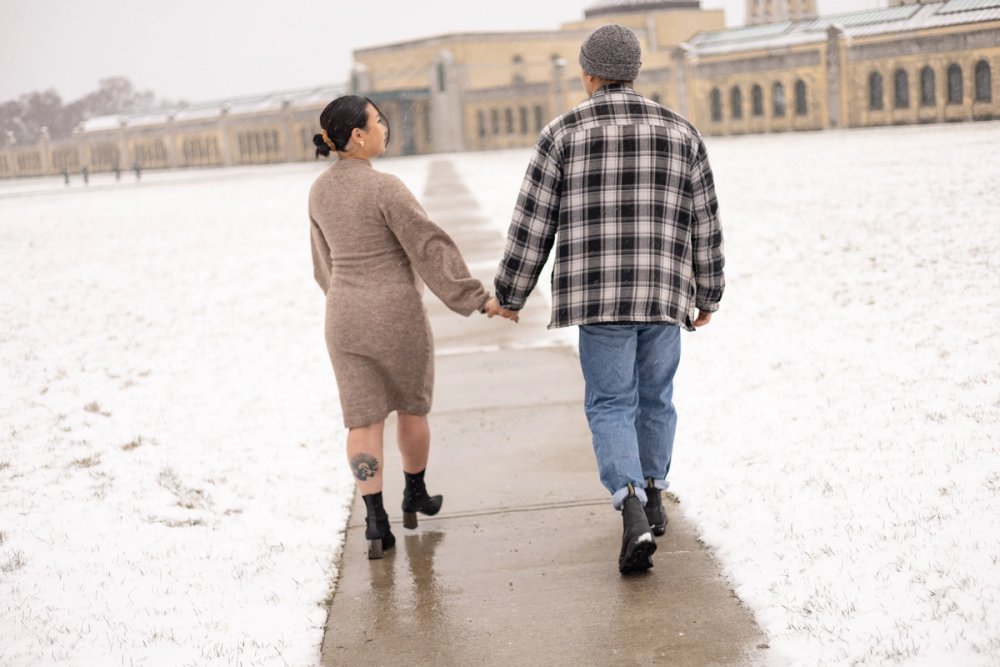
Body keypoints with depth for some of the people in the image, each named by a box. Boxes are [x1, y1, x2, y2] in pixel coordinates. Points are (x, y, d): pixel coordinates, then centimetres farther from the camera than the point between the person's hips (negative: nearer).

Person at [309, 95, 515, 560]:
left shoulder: (320, 191, 5)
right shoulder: (384, 188, -17)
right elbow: (430, 249, -19)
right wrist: (478, 300, -16)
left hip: (345, 317, 5)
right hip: (396, 317, -5)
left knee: (364, 420, 4)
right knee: (411, 405, 17)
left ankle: (376, 521, -4)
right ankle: (415, 496, 33)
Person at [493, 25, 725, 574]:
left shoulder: (564, 134, -1)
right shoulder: (680, 133, 7)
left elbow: (532, 224, -1)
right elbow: (704, 226, 9)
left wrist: (510, 294, 9)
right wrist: (707, 296, 20)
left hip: (599, 292, -2)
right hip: (665, 293, 3)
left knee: (610, 405, 2)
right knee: (655, 398, 19)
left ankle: (633, 514, -16)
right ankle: (651, 497, 32)